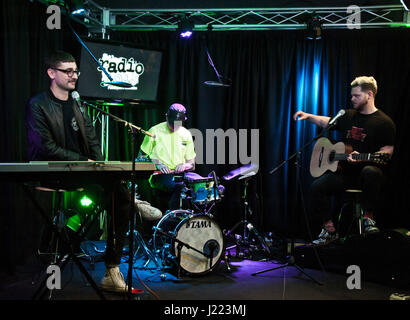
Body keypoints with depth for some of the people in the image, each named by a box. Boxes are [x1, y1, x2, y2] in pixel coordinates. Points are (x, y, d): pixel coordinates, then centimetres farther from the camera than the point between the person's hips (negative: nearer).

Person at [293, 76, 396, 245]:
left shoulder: (384, 122, -4)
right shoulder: (348, 116, 15)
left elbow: (387, 150, -10)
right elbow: (327, 122, 29)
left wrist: (361, 158, -25)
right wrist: (308, 116, 13)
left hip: (367, 169, -5)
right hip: (344, 170, 6)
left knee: (370, 172, -42)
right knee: (317, 187, -16)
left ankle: (368, 218, -23)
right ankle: (329, 230, -1)